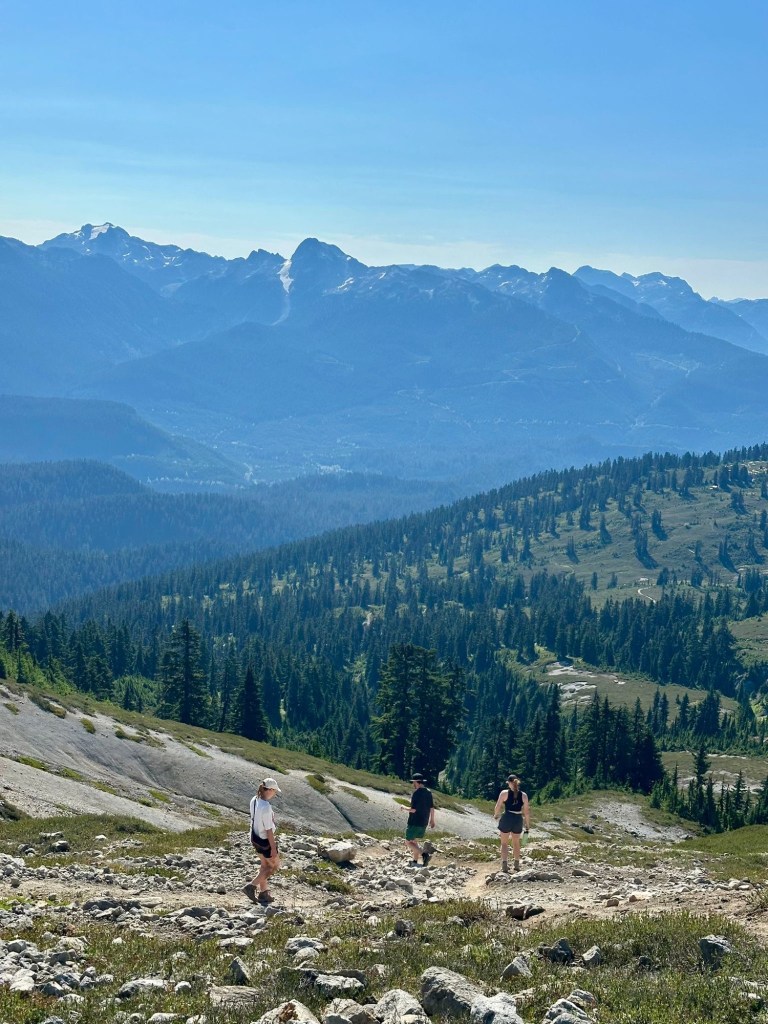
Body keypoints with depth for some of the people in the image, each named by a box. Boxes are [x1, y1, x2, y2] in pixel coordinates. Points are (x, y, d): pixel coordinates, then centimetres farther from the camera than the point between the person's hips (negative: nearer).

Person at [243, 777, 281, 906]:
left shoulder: (254, 800, -6)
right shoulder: (266, 807, -30)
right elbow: (268, 830, -24)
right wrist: (273, 848, -16)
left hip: (255, 837, 8)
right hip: (265, 841, -8)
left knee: (265, 865, 23)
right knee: (274, 865, 13)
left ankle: (263, 893, 31)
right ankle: (251, 886, 9)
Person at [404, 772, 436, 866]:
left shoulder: (416, 793, -18)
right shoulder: (428, 793, 5)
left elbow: (413, 809, -22)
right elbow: (432, 808, 9)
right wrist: (432, 819, 21)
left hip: (414, 823, -8)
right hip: (424, 823, 8)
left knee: (408, 842, 0)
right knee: (414, 841, 21)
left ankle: (424, 854, -17)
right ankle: (415, 862, 22)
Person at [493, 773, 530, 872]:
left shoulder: (504, 793, -7)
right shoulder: (523, 795, 0)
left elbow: (497, 807, -5)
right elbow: (527, 811, 1)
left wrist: (496, 815, 17)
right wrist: (527, 826, 8)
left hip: (506, 819, -3)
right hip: (518, 820, 3)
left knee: (504, 843, 10)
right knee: (516, 843, 21)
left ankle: (505, 865, -1)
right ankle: (517, 865, 28)